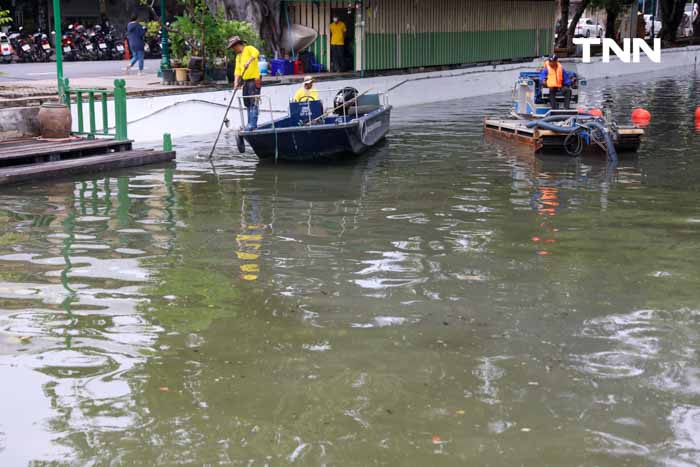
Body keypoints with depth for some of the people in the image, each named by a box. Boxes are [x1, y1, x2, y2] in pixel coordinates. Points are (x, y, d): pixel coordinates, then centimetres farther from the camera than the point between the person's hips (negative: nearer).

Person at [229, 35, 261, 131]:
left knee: (253, 103, -10)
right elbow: (237, 70, 14)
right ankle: (250, 124, 15)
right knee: (248, 103, 10)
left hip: (254, 80, -9)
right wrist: (236, 82, 2)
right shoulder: (238, 56, 19)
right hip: (245, 81, 9)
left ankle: (253, 124, -13)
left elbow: (256, 52, -26)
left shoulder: (249, 48, -4)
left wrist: (249, 61, -37)